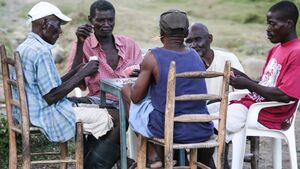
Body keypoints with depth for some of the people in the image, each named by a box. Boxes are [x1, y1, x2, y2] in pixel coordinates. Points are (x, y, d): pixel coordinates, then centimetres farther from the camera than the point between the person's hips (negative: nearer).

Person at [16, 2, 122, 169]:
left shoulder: (23, 48, 11)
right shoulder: (41, 51, -20)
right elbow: (51, 97, -22)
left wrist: (78, 71, 8)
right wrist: (82, 74, -14)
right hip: (49, 118, -10)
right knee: (118, 118, -6)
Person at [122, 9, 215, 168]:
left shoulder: (153, 57, -10)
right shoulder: (195, 55, 6)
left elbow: (136, 97, -2)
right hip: (202, 132, 5)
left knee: (125, 90, 17)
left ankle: (150, 156, 25)